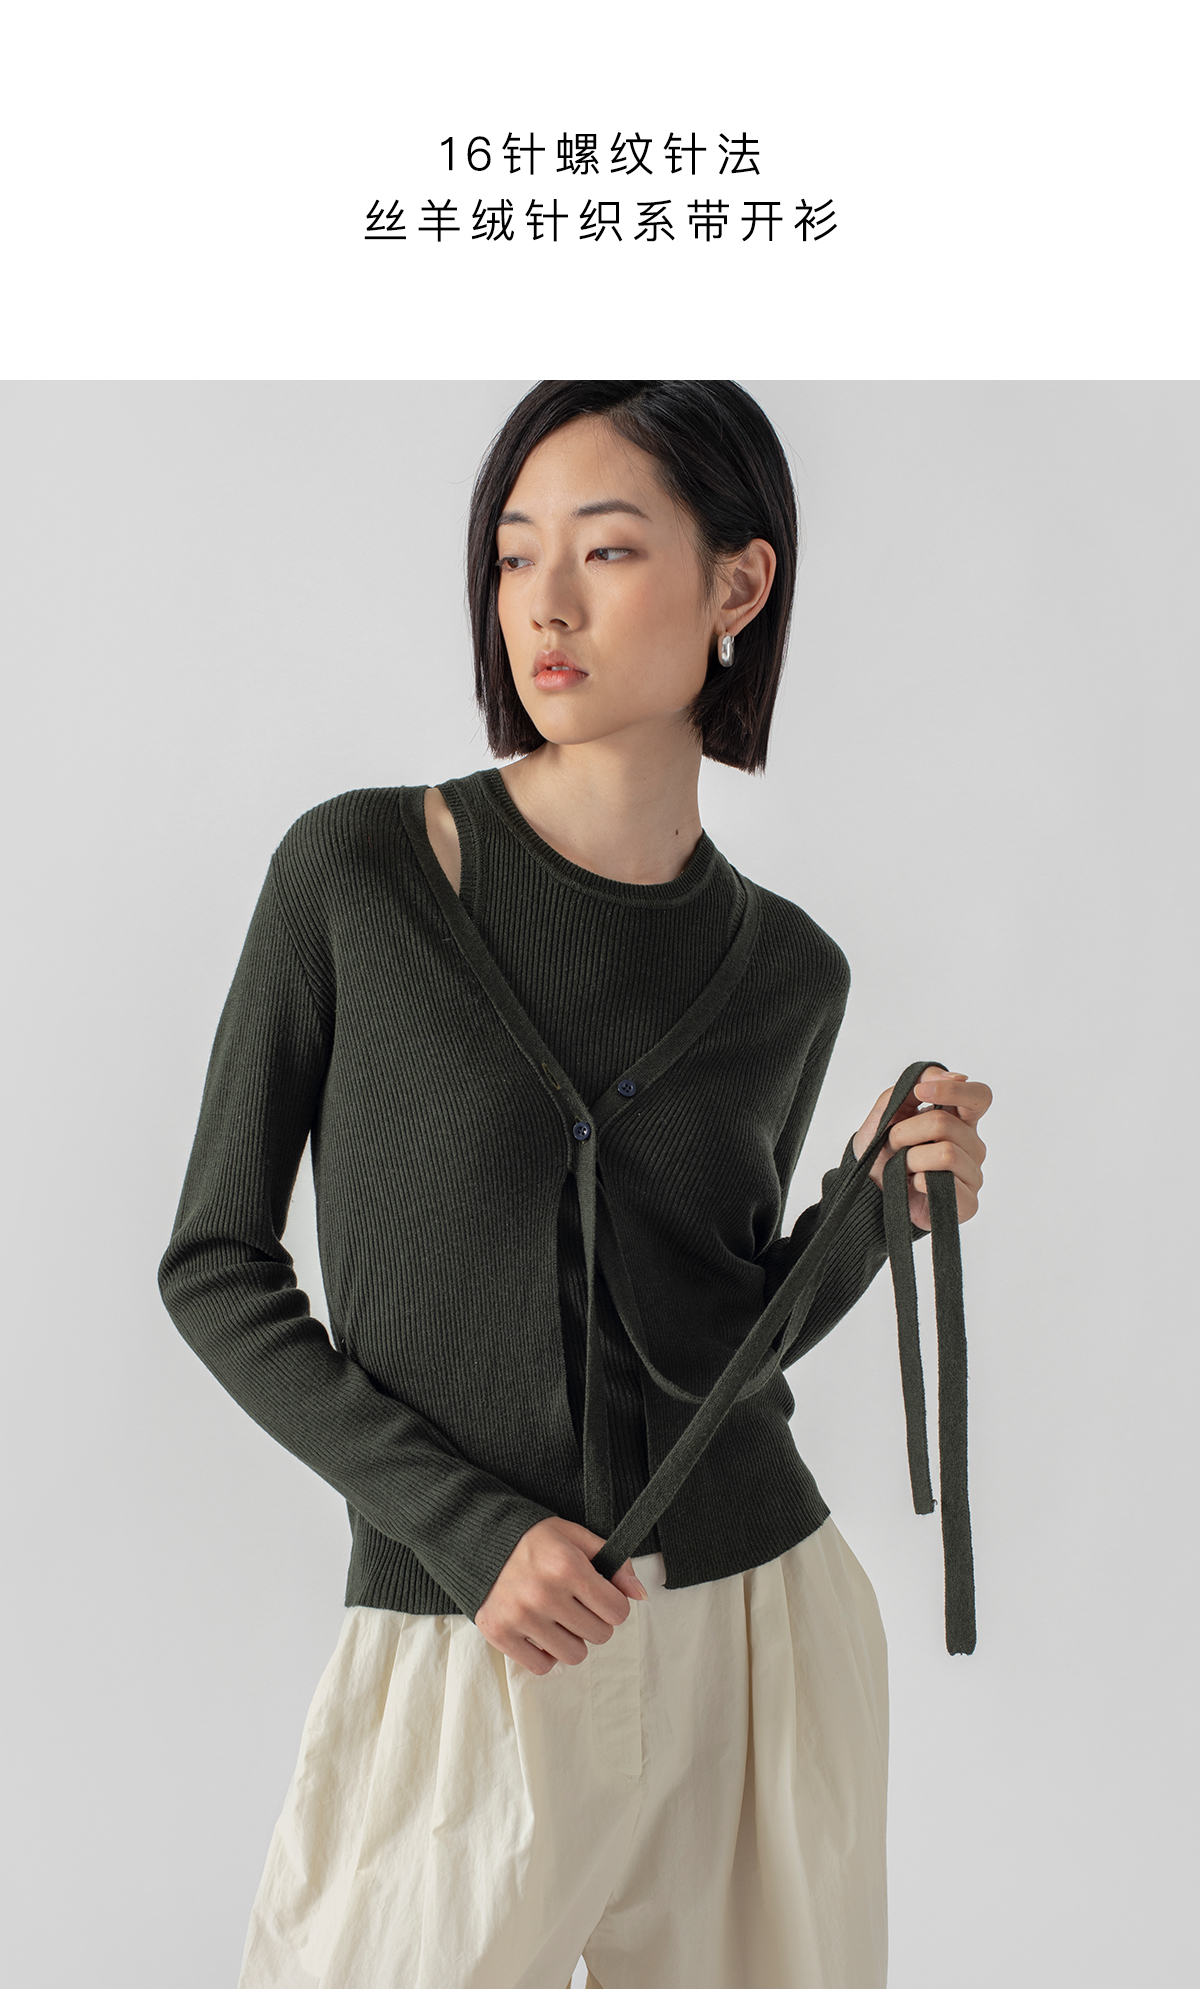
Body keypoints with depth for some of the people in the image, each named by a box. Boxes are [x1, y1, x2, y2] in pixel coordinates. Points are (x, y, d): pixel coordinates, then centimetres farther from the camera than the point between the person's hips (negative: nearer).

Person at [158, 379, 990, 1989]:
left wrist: (877, 1207, -9)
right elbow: (216, 1267, -6)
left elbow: (717, 1342, 9)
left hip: (762, 1630, 3)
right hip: (464, 1655, -3)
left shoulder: (787, 970, 0)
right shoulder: (356, 873, -9)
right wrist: (467, 1527, -14)